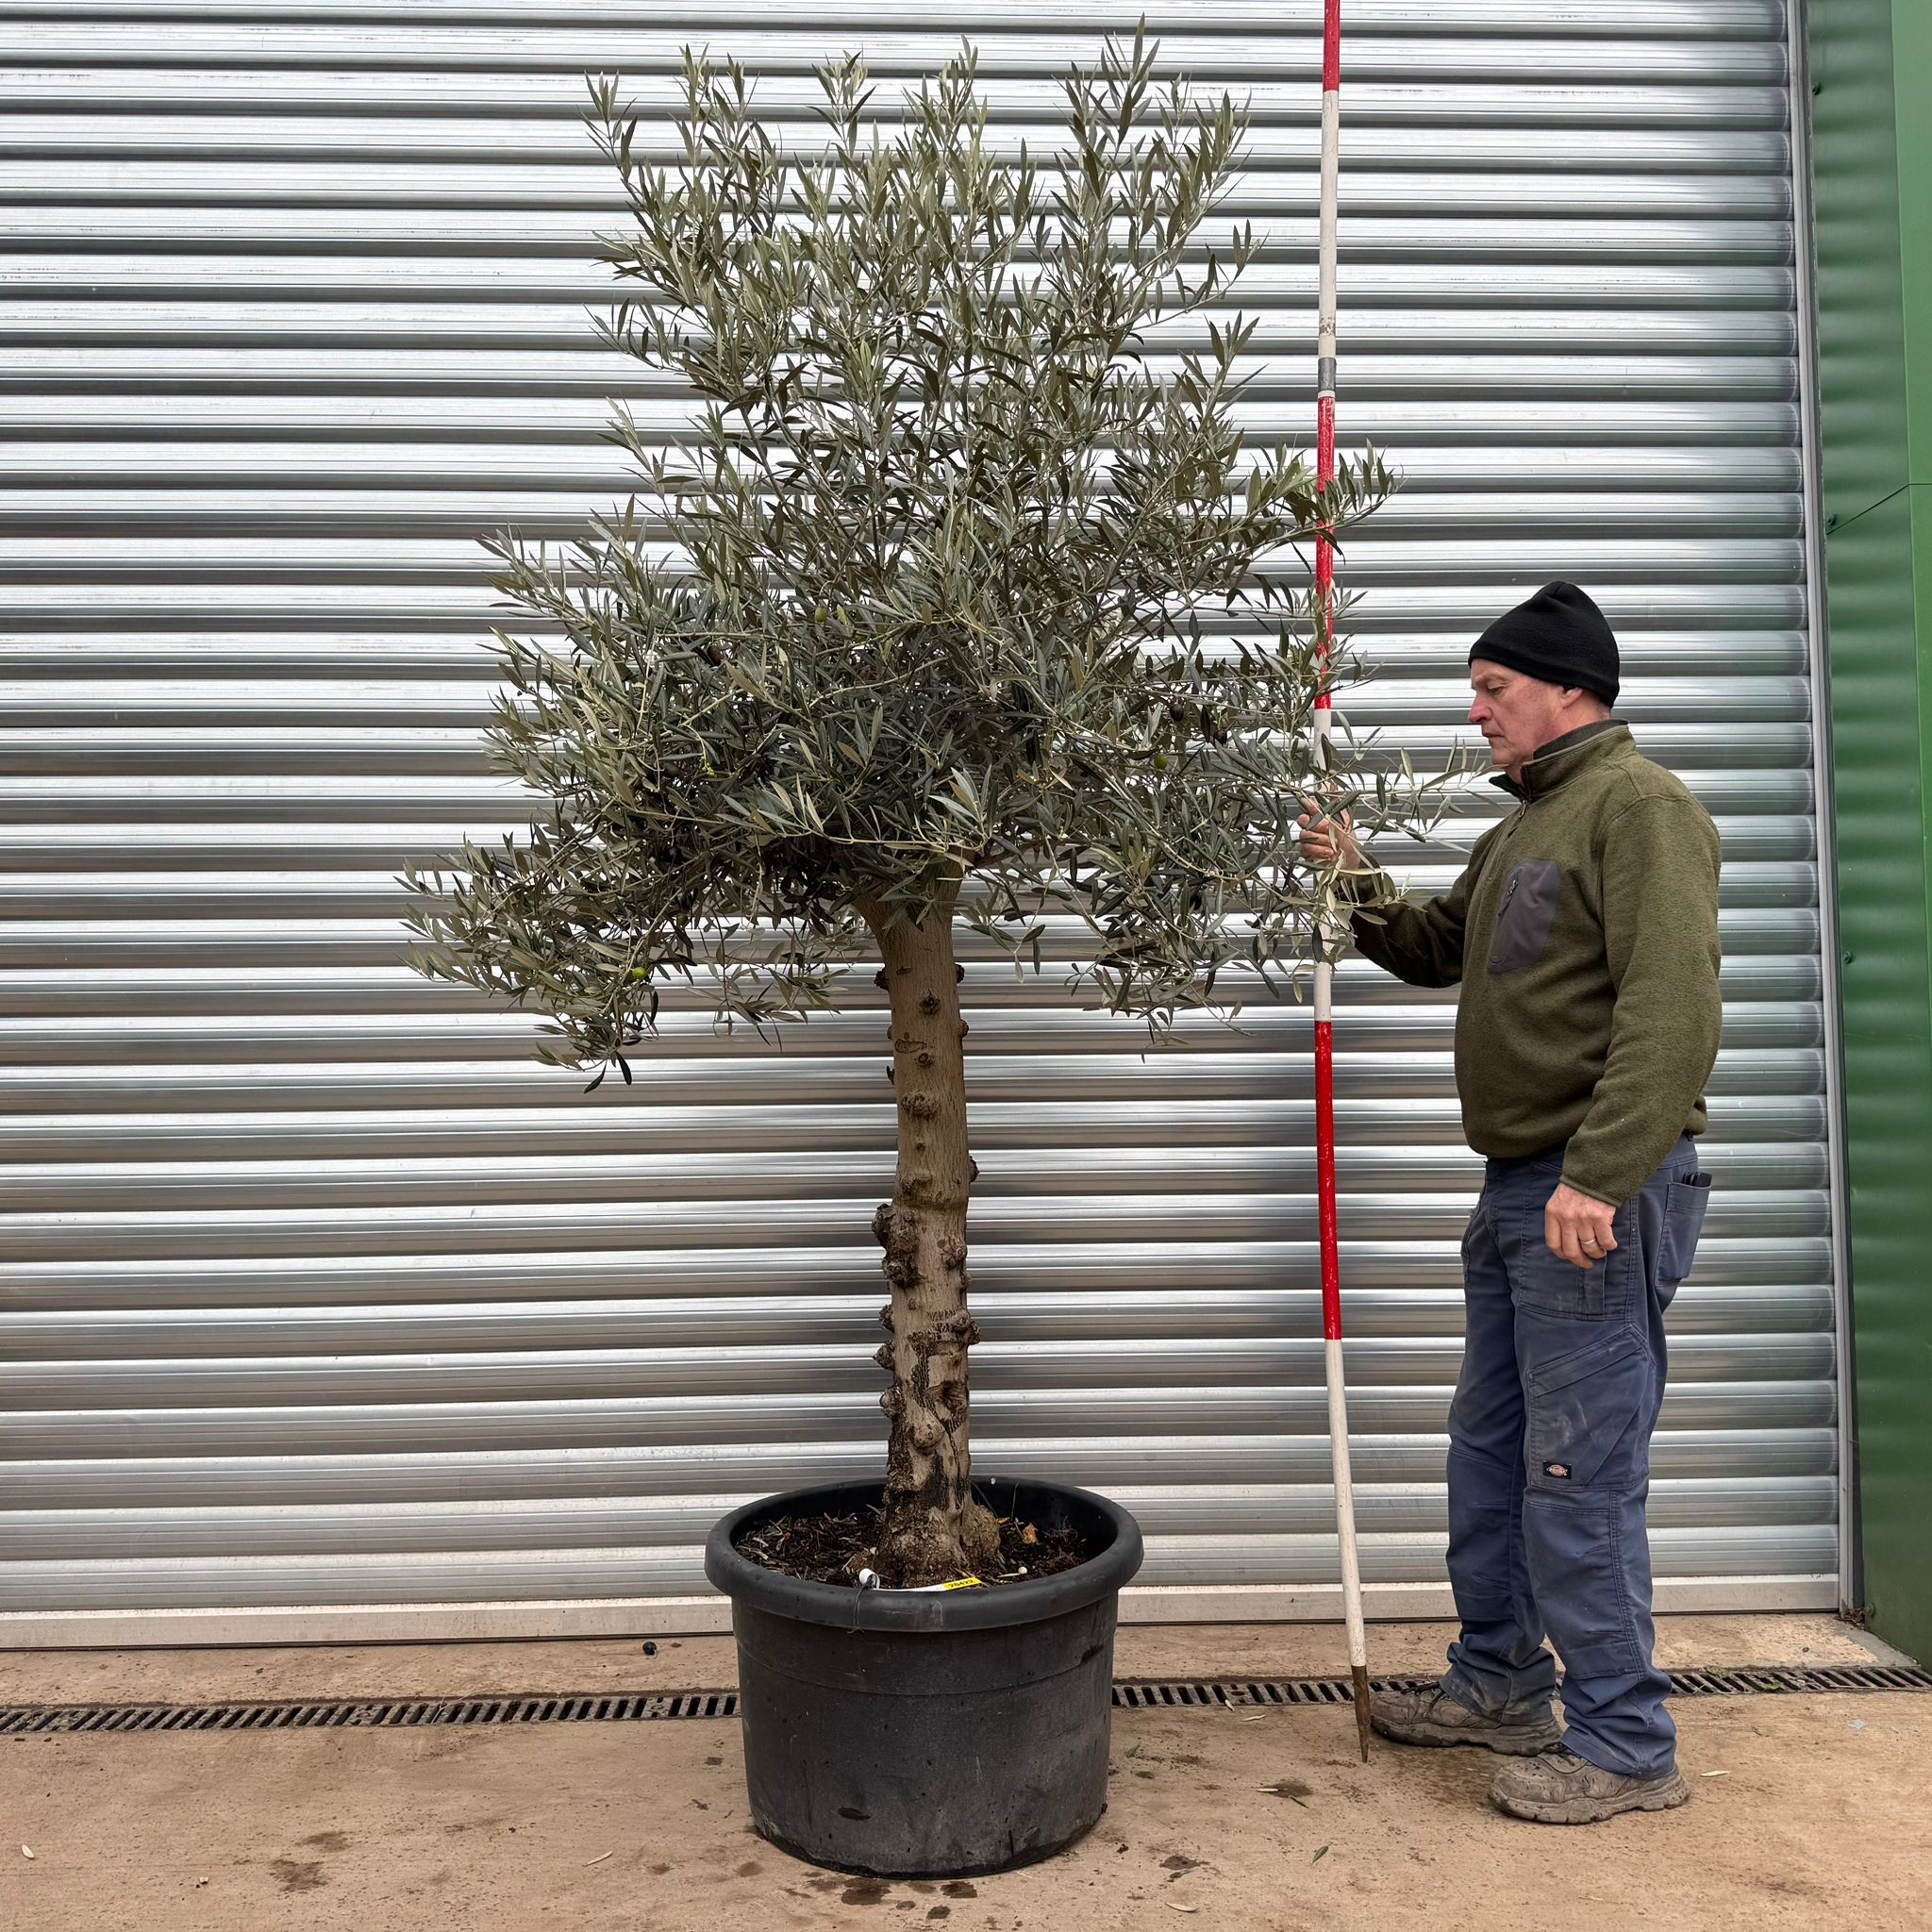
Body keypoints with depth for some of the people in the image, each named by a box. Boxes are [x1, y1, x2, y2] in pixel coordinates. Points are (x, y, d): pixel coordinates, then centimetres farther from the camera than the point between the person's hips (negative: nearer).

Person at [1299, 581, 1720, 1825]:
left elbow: (1671, 1009, -22)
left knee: (1580, 1470, -3)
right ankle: (1501, 1688, 32)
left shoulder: (1641, 806, -12)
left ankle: (1624, 1745, 12)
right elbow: (1437, 950, 27)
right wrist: (1358, 883, 10)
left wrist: (1599, 1175, -27)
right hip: (1520, 1187, 10)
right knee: (1491, 1454, 17)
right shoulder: (1522, 827, 19)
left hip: (1603, 1197, -10)